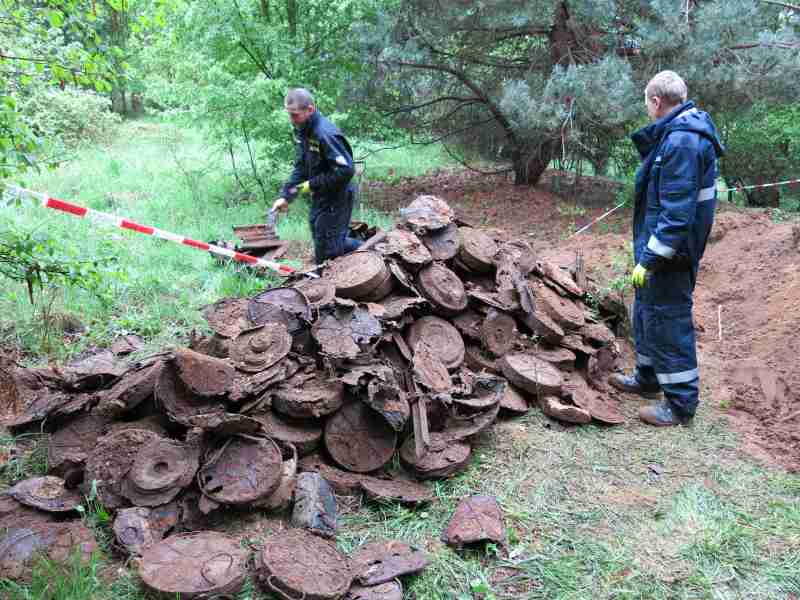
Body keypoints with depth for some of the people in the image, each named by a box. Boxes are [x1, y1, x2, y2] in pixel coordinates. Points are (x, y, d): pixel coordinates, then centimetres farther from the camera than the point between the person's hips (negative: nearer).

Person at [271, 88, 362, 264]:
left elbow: (345, 170, -29)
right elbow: (300, 168, 9)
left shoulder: (325, 134, -25)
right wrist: (285, 196, -2)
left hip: (335, 200, -9)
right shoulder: (301, 132, 4)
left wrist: (312, 184, -22)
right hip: (319, 199, 9)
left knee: (328, 253, -1)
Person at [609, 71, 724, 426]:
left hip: (669, 251, -10)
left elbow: (676, 213, -27)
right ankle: (648, 379, 38)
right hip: (659, 245, 10)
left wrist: (649, 259, -25)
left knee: (668, 322, -1)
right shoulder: (676, 134, 10)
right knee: (647, 313, 22)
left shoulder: (682, 141, -23)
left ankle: (681, 404, 12)